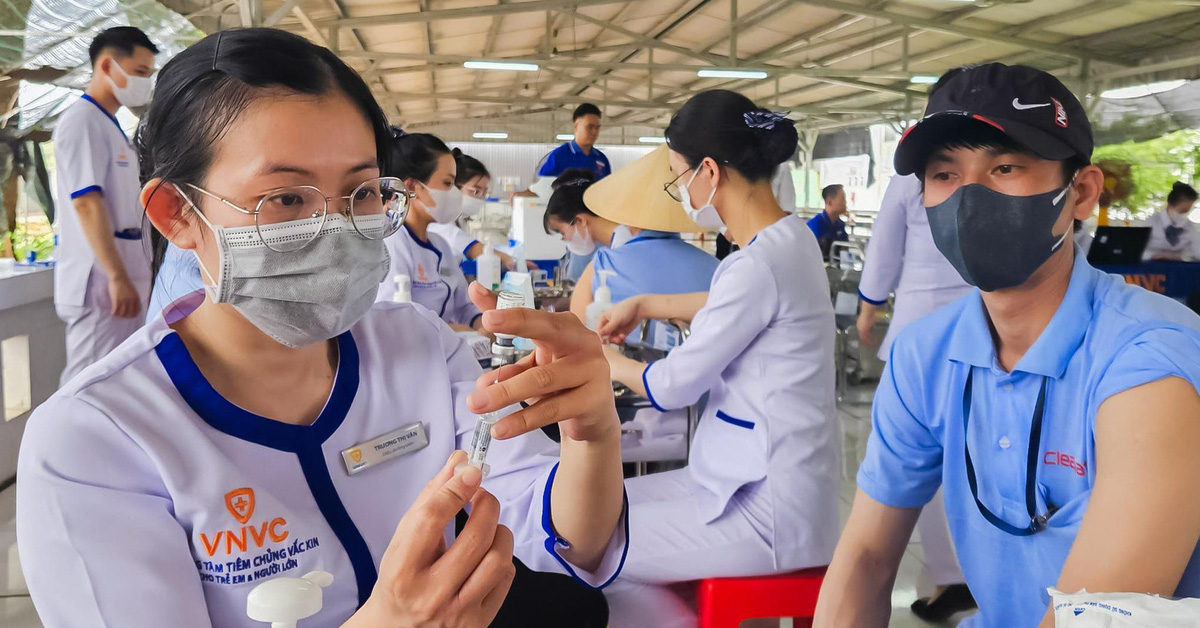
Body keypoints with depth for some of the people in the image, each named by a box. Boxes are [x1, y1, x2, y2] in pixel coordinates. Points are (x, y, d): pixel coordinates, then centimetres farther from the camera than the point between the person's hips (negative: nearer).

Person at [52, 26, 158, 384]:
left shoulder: (110, 125, 17)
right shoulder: (82, 121, -11)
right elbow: (86, 203, -20)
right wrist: (117, 277, -24)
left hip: (119, 275, 10)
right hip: (100, 280, -10)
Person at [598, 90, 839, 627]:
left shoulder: (758, 264, -24)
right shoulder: (784, 236, 5)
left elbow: (672, 388, -14)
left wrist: (605, 360, 5)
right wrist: (644, 305, 28)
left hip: (767, 509, -10)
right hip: (755, 477, 10)